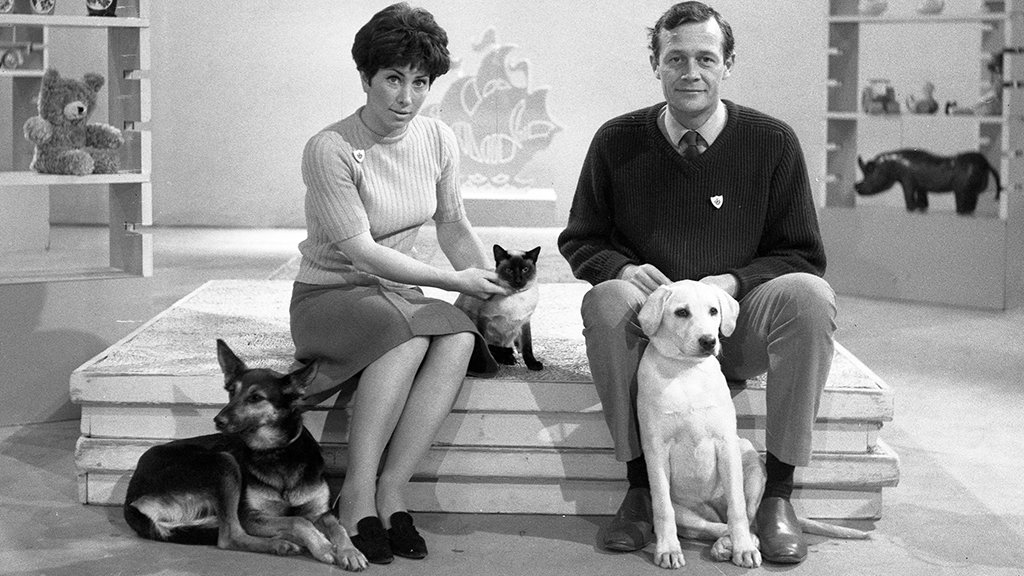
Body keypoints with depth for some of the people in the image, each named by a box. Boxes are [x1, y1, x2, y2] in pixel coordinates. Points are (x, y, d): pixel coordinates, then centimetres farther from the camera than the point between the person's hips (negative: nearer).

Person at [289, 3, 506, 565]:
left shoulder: (438, 140, 2)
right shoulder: (330, 149, -17)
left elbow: (454, 228, 12)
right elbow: (360, 251, -20)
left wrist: (498, 292, 0)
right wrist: (454, 281, -19)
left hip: (399, 297, 5)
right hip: (327, 296, -5)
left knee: (459, 338, -28)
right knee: (409, 334, -36)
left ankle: (390, 493, -26)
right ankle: (358, 496, -28)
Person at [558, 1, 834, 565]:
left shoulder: (772, 142, -2)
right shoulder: (616, 141, 0)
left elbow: (803, 254, 1)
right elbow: (580, 240, 9)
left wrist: (734, 281, -18)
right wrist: (624, 269, -14)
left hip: (740, 323, 0)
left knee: (809, 295, -29)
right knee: (605, 301, -32)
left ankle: (778, 494, -21)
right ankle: (640, 487, -20)